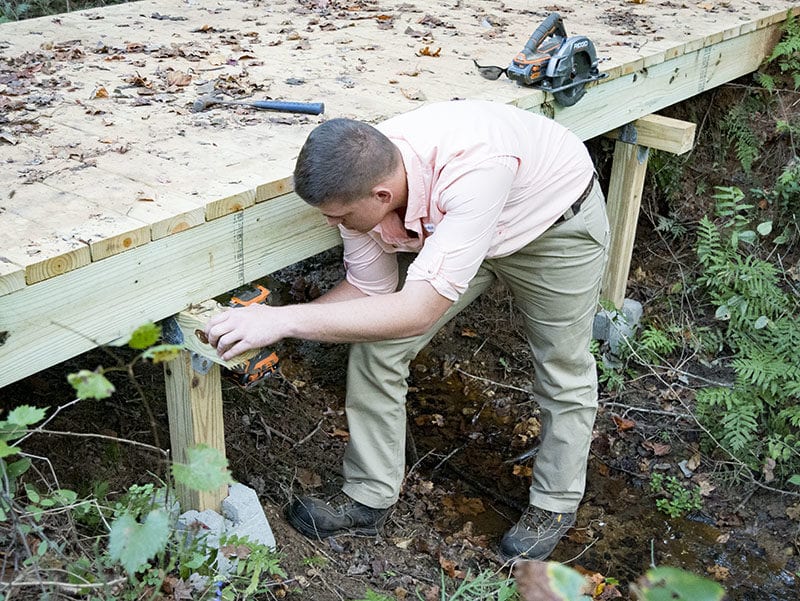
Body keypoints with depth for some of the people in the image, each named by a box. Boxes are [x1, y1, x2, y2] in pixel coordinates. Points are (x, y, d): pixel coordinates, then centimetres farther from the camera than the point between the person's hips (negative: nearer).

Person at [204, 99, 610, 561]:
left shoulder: (473, 169, -48)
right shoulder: (359, 181, -27)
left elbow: (419, 309, -48)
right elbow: (371, 288, -10)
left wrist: (285, 319, -50)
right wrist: (267, 330, -20)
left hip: (557, 223, -4)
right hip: (451, 227, 5)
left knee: (564, 367, 10)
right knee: (375, 345, -6)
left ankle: (556, 505, 34)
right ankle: (369, 498, 10)